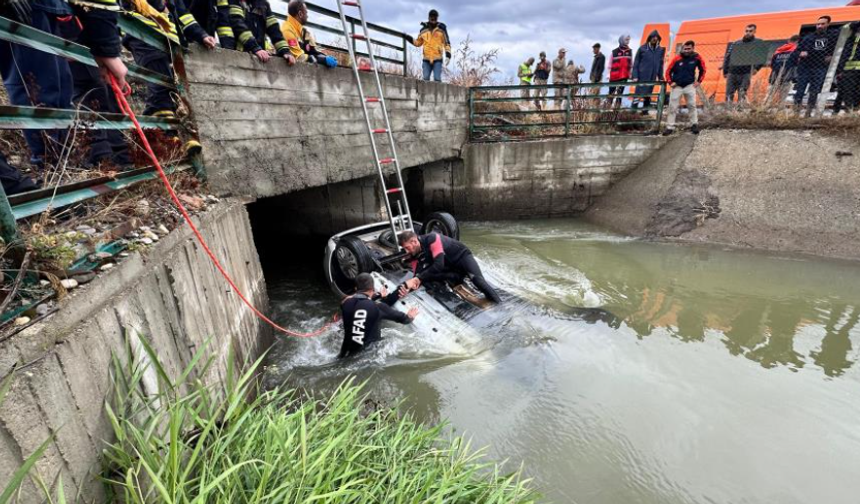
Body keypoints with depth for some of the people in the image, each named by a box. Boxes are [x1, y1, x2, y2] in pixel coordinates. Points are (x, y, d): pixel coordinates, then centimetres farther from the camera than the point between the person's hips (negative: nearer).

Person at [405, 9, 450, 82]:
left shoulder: (441, 28, 5)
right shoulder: (423, 30, 12)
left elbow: (447, 42, 6)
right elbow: (418, 42, 22)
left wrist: (448, 53, -6)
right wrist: (410, 39, 8)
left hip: (437, 59, -3)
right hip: (426, 59, 3)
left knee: (437, 79, -11)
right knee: (425, 79, -1)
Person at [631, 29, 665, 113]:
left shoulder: (661, 50, 9)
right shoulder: (643, 48, 0)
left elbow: (661, 64, 13)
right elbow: (636, 63, -1)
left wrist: (660, 77, 9)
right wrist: (635, 76, -9)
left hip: (653, 77, 4)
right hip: (642, 76, -4)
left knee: (648, 94, 7)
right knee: (639, 93, -7)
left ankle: (645, 110, 13)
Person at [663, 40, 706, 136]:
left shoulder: (697, 58, -4)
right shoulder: (677, 59, -9)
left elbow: (702, 70, 10)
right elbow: (668, 71, 2)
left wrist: (699, 81, 5)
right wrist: (670, 82, -6)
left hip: (690, 86, 1)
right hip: (677, 86, 0)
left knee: (692, 105, -3)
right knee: (672, 107, -1)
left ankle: (694, 125, 8)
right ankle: (670, 127, 5)